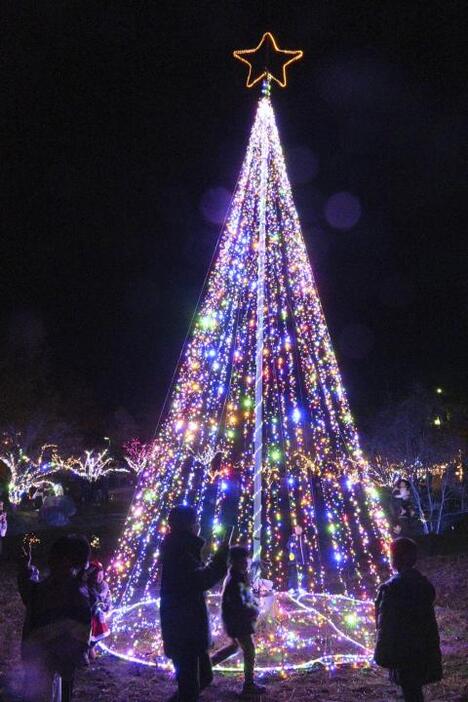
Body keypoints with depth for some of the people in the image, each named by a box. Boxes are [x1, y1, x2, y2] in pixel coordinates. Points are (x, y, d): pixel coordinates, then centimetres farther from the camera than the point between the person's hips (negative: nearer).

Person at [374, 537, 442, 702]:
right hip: (423, 649, 7)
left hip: (403, 650, -7)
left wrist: (382, 655, -8)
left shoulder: (390, 588, -21)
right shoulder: (424, 583, 1)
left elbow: (386, 625, -17)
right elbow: (428, 616, 9)